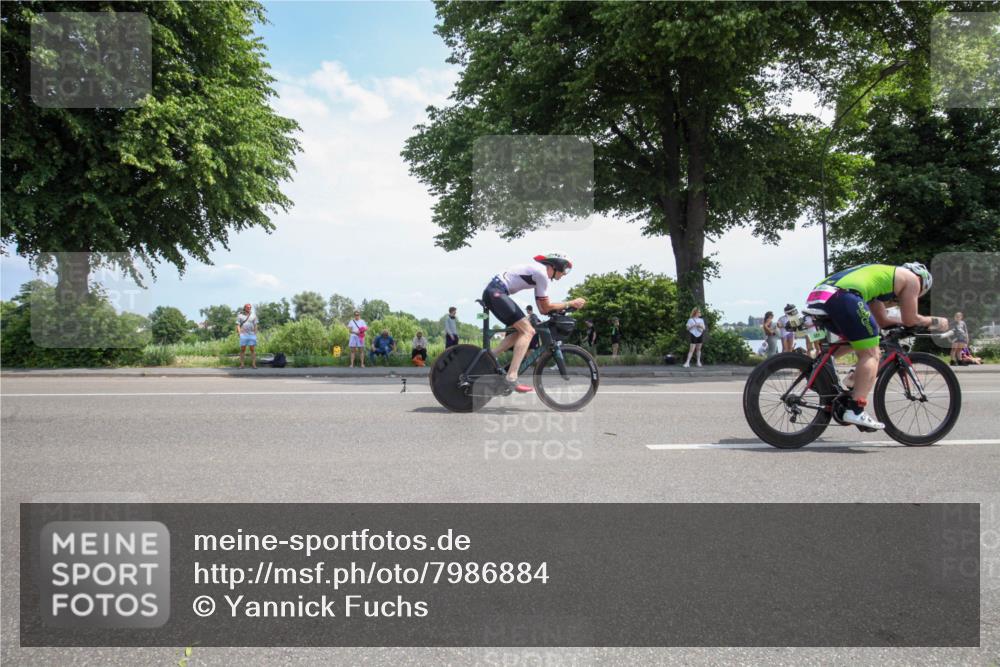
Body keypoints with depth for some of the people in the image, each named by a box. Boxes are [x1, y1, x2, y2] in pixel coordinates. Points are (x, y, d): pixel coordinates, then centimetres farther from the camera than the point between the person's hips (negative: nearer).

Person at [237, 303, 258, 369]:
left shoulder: (253, 315, 11)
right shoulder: (240, 316, 7)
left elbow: (255, 325, 11)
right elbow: (238, 325, 3)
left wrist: (255, 334, 4)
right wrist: (239, 333, -10)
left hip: (252, 335, 1)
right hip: (243, 335, -1)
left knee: (253, 349, -2)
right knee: (242, 349, -1)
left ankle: (253, 364, -1)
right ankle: (241, 364, 3)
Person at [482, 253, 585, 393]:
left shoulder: (539, 270, 21)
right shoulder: (543, 274, -10)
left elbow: (542, 309, 21)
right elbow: (546, 307, -5)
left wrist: (562, 308, 13)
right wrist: (571, 303, 0)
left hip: (491, 292, 10)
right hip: (497, 292, -10)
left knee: (522, 331, 13)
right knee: (527, 331, -13)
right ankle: (511, 378, -21)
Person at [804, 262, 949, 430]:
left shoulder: (880, 275, 39)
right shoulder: (911, 278, 19)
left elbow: (882, 320, 41)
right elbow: (910, 320, 19)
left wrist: (923, 321, 47)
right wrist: (934, 321, 36)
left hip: (816, 297, 8)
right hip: (842, 296, -8)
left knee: (854, 340, 31)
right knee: (870, 354, 1)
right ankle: (855, 410, -9)